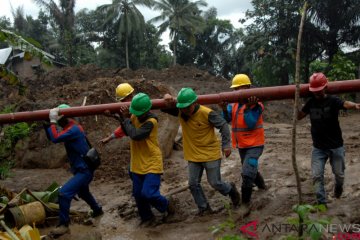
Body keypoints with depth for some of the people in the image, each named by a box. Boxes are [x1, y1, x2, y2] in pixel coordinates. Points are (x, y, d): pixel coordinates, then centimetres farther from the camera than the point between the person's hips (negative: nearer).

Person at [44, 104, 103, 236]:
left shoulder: (74, 129, -22)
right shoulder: (69, 128, 8)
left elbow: (55, 138, -33)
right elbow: (51, 136, 10)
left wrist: (52, 121, -24)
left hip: (85, 170, -11)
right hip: (82, 169, 11)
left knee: (64, 193, -19)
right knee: (82, 192, 31)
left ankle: (63, 225, -9)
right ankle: (97, 210, 53)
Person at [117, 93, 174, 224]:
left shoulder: (151, 121, -22)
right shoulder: (135, 116, 0)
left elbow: (135, 135, -31)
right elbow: (127, 132, 11)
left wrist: (126, 119, -18)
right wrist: (123, 118, -7)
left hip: (152, 164, -7)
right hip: (137, 164, 7)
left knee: (148, 193, -13)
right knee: (138, 194, 13)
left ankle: (167, 205, 17)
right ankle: (146, 217, 35)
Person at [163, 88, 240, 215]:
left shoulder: (207, 113, -22)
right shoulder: (180, 112, -8)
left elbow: (223, 125, -13)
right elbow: (164, 108, 3)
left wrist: (226, 145, -16)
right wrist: (167, 98, -20)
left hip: (211, 154, -5)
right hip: (193, 155, 5)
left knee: (215, 183, 4)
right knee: (193, 184, 5)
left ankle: (231, 189, 36)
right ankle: (203, 208, 23)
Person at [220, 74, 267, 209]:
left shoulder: (255, 104, -15)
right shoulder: (234, 103, 3)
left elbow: (251, 124, -25)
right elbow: (227, 119, -8)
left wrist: (247, 107, -34)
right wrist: (224, 108, -26)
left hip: (254, 144, -7)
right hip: (241, 145, 8)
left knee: (247, 174, -17)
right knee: (251, 169, 26)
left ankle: (245, 202, -4)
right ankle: (261, 185, 54)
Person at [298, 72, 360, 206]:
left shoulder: (333, 100, -14)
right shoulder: (311, 102, 0)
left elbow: (345, 104, -36)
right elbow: (299, 116, 8)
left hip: (336, 146, -2)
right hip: (318, 147, 3)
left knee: (339, 174, 14)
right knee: (317, 175, -2)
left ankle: (338, 188, 47)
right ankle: (322, 203, 7)